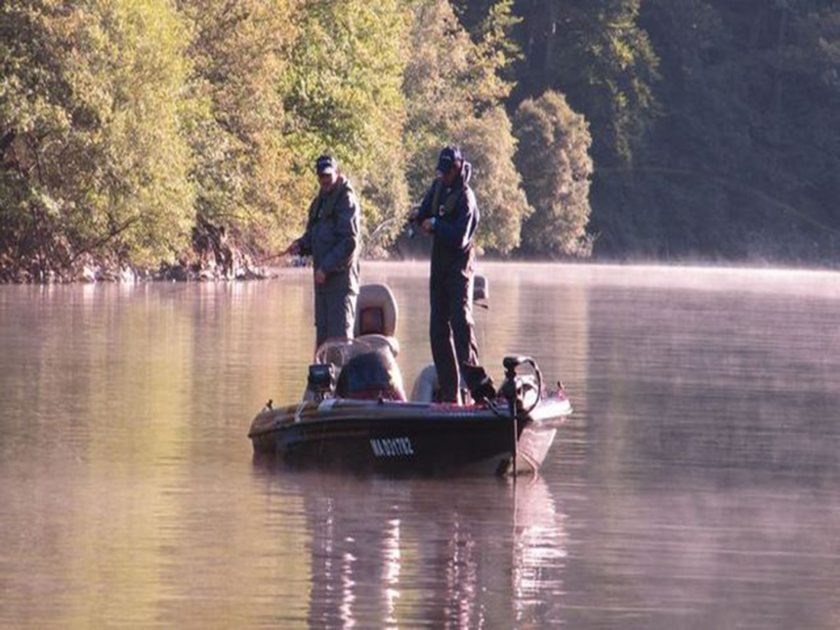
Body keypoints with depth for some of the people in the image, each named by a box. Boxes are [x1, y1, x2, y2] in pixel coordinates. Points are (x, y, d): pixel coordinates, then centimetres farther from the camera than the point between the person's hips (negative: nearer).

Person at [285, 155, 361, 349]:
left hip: (341, 277, -9)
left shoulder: (346, 200, -9)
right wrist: (300, 245, 5)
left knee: (340, 333, -12)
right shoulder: (319, 202, 18)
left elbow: (349, 241, -16)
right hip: (323, 277, 9)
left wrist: (327, 267, -19)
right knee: (323, 333, 11)